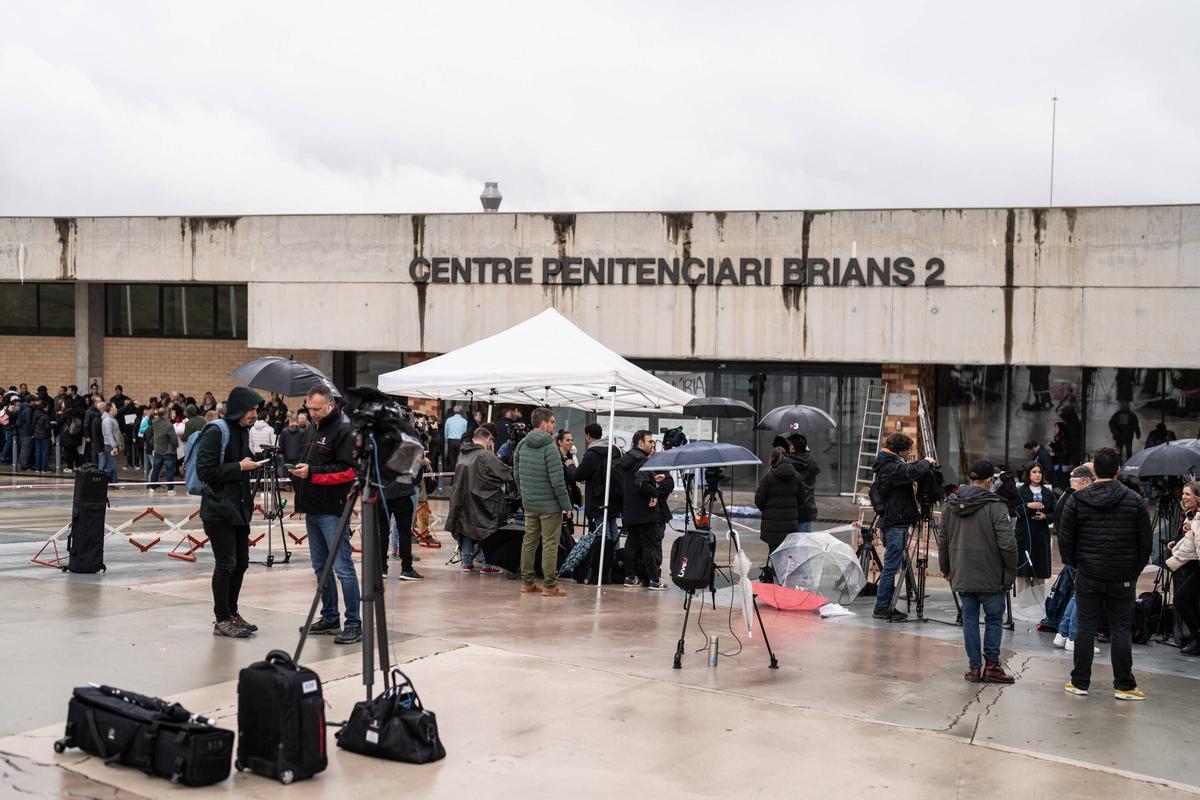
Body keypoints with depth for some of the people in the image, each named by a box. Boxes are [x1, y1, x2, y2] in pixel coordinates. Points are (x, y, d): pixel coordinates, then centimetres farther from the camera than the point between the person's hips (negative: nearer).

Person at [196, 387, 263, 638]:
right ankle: (222, 620, 4)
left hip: (239, 508, 9)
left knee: (241, 562, 12)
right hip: (219, 509, -8)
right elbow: (204, 471, -19)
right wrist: (239, 467, -17)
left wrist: (254, 464, 7)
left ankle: (231, 612, 24)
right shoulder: (216, 431, -14)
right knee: (226, 563, -5)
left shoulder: (243, 431, 13)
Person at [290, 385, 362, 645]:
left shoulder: (344, 431, -11)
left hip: (332, 511, -9)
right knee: (321, 567, 15)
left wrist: (312, 472, -19)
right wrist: (299, 468, 7)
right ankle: (330, 618, 25)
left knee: (343, 568, -8)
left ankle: (354, 624, -4)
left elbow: (349, 470, -18)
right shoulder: (313, 429, 17)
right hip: (312, 509, 9)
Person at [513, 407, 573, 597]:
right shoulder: (549, 448, -17)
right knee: (550, 544, 0)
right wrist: (566, 505, -10)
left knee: (529, 542, 14)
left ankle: (527, 582, 20)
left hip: (529, 503, 7)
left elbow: (516, 474, 11)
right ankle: (549, 585, 3)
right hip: (550, 505, -7)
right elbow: (557, 481, -18)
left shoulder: (521, 446, 5)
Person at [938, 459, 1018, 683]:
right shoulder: (995, 506, -14)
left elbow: (942, 540, 12)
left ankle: (974, 667, 12)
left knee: (969, 618, 11)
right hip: (990, 577, -5)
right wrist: (1011, 572, -4)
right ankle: (991, 666, 8)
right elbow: (1007, 543, -17)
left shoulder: (951, 505, 5)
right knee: (994, 618, 8)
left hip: (962, 576, 5)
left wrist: (945, 568, 24)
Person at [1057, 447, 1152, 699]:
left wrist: (1074, 564, 13)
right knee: (1121, 630, 5)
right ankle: (1124, 686, 7)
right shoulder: (1134, 500, -3)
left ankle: (1080, 682, 11)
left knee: (1086, 628, 6)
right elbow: (1145, 541, 0)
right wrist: (1136, 569, 11)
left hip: (1088, 575, 0)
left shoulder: (1077, 499, -2)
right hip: (1123, 577, 0)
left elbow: (1065, 538, 0)